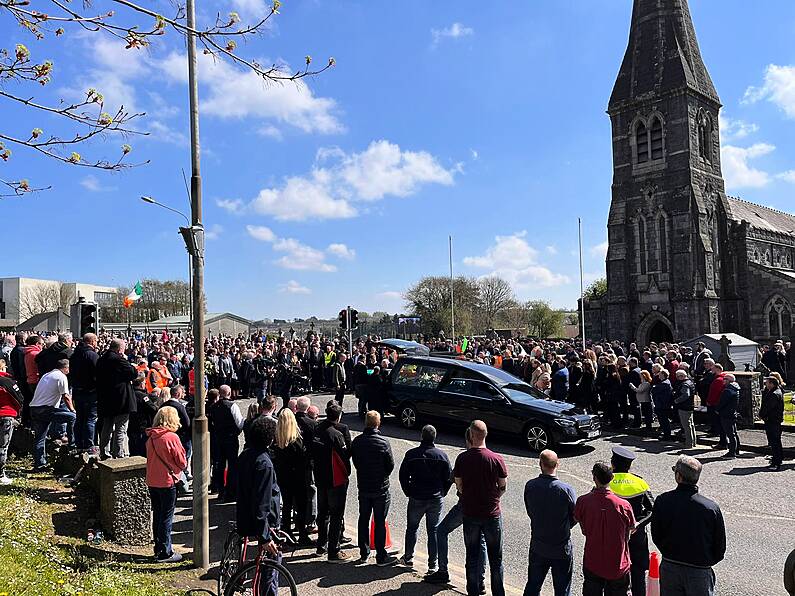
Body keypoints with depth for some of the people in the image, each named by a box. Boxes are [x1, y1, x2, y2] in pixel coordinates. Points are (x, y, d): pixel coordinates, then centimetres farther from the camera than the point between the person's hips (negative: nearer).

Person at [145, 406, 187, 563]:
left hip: (152, 482, 7)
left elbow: (150, 459, 13)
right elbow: (182, 463, -11)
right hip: (167, 482, -6)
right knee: (166, 518, 3)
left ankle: (158, 549, 26)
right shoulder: (172, 437, -17)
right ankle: (165, 553, 9)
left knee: (157, 516, 16)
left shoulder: (151, 438, 2)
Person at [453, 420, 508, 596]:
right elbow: (503, 487, -5)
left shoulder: (462, 458, -11)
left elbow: (459, 485, -1)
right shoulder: (497, 459, -15)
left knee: (472, 556, 16)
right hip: (492, 514, -1)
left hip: (469, 513, 1)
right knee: (495, 558, 14)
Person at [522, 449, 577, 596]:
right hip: (561, 549, -3)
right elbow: (576, 516, -7)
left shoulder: (530, 486, -13)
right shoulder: (566, 490, -21)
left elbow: (530, 512, 0)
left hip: (537, 547, 3)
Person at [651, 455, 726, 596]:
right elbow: (720, 547, -5)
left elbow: (656, 537, -2)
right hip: (700, 571, -1)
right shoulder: (712, 507, -16)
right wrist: (706, 561, 12)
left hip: (669, 569, 1)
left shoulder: (662, 501, -12)